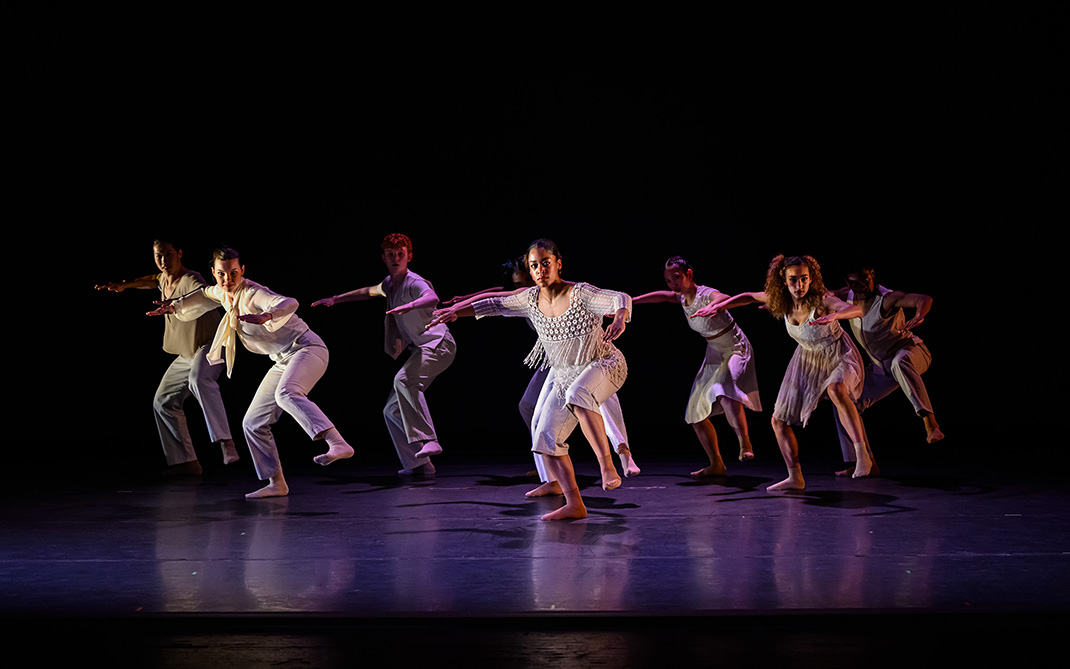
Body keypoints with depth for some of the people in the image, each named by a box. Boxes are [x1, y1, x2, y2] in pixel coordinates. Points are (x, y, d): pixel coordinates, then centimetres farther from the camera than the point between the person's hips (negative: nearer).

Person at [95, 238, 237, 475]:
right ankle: (186, 462, 16)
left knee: (199, 380, -41)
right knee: (164, 402, 12)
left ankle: (225, 442, -53)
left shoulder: (190, 280, -21)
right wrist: (123, 285, 26)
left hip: (209, 345, -10)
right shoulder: (164, 279, 7)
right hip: (186, 355, 10)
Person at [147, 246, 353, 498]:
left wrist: (265, 316, -57)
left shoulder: (252, 294, -20)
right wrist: (174, 306, 29)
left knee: (286, 394, -39)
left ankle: (339, 444, -55)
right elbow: (205, 296, 34)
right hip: (283, 361, 9)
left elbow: (290, 303, -40)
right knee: (253, 423, 6)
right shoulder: (222, 292, 7)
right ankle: (277, 483, 15)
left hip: (306, 348, -9)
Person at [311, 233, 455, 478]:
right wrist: (335, 299, 35)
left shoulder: (414, 283, -15)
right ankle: (418, 464, 9)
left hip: (438, 344, -9)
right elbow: (369, 291, 35)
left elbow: (432, 298, -38)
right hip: (420, 350, 9)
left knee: (404, 380, -37)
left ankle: (428, 440, -41)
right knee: (392, 410, 6)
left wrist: (409, 306, -56)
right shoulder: (389, 283, 12)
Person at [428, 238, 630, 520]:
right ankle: (574, 504, 1)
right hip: (562, 373, 7)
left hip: (603, 364, -7)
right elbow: (496, 305, 8)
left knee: (578, 395, -41)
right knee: (545, 436, -3)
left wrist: (620, 318, -56)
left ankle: (607, 466, -40)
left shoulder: (581, 294, -23)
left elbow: (621, 299, -34)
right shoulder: (531, 299, -6)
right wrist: (456, 311, 1)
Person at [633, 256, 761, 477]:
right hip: (714, 355, 9)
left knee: (725, 393, -39)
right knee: (696, 414, 9)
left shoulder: (708, 294, -24)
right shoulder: (683, 297, -1)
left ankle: (745, 444, -39)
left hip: (736, 350, -9)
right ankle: (716, 465, 19)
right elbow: (661, 296, 19)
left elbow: (725, 299, -47)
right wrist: (629, 302, 22)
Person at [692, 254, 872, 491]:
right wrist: (717, 306, -5)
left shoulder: (822, 300, -29)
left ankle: (862, 454, -40)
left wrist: (834, 315, -66)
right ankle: (795, 478, 17)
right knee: (779, 420, 5)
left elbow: (856, 310, -46)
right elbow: (749, 297, 5)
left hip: (839, 356, -6)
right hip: (807, 359, 7)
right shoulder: (782, 300, -13)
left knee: (836, 389, -42)